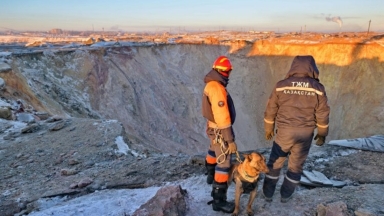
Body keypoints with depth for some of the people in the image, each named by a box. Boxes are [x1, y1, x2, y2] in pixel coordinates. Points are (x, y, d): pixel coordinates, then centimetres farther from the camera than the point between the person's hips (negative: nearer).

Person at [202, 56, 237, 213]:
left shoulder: (210, 85, 3)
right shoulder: (217, 89, -29)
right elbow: (223, 118, -30)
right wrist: (230, 140, -26)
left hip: (213, 127, 10)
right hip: (220, 132, -10)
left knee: (214, 152, 30)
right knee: (224, 163, -3)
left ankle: (211, 175, 55)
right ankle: (219, 200, 6)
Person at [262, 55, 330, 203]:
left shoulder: (281, 85, -5)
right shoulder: (318, 88, -4)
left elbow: (271, 110, 0)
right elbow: (323, 114, 1)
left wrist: (268, 129, 12)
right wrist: (322, 134, 12)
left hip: (285, 131, -1)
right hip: (306, 133, 1)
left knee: (275, 162, 14)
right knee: (296, 165, 15)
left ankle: (268, 193, 24)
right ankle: (286, 195, 27)